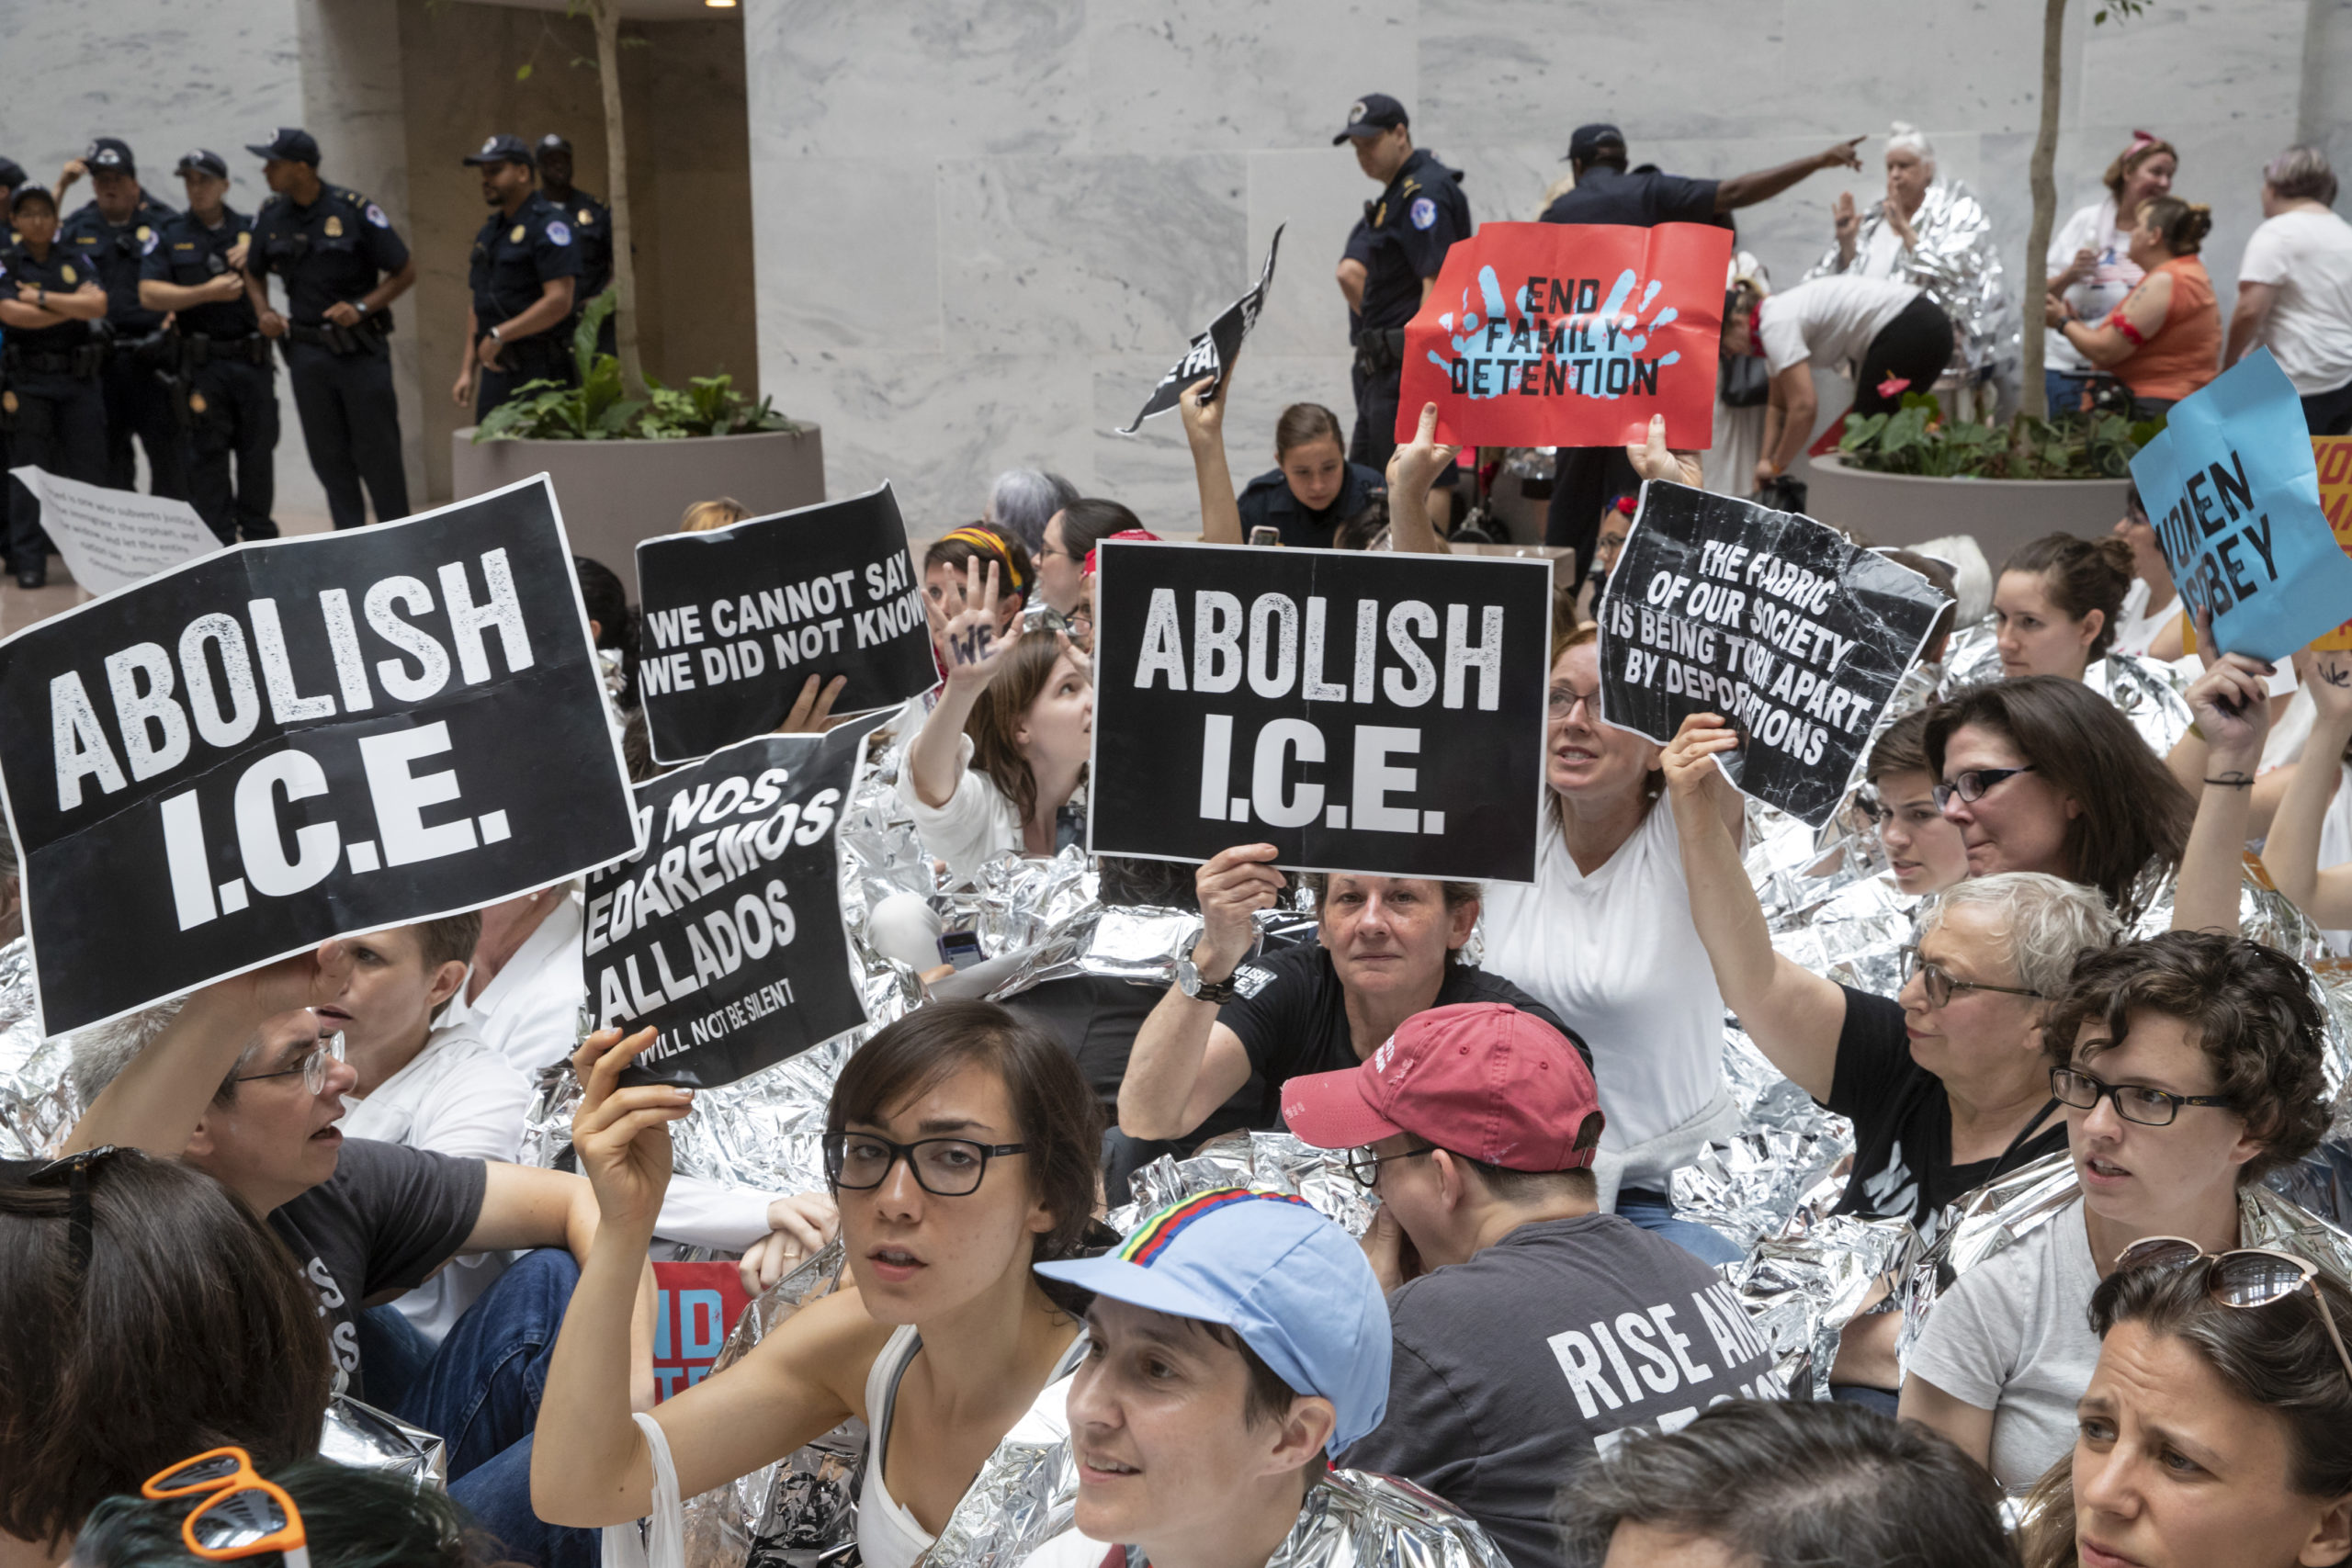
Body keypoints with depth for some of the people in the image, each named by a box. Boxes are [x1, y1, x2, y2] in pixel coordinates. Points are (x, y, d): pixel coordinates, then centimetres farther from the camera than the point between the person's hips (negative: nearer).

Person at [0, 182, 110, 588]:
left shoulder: (74, 261, 11)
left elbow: (98, 305, -5)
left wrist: (41, 298, -9)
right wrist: (72, 306, -7)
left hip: (79, 380, 2)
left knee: (88, 472, 2)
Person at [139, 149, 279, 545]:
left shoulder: (251, 230, 10)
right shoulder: (170, 236, 6)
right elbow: (149, 293, -4)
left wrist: (251, 249, -4)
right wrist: (207, 292, -13)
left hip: (253, 359, 1)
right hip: (203, 362, -1)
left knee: (259, 449, 5)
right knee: (207, 453, -1)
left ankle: (259, 535, 16)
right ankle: (218, 541, 5)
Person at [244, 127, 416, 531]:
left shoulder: (355, 210, -9)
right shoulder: (270, 215, 5)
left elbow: (405, 271, -4)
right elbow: (254, 272, 21)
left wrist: (362, 307, -15)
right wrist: (264, 312, 2)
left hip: (360, 347, -4)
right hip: (306, 350, 4)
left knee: (377, 451, -2)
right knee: (328, 455, 6)